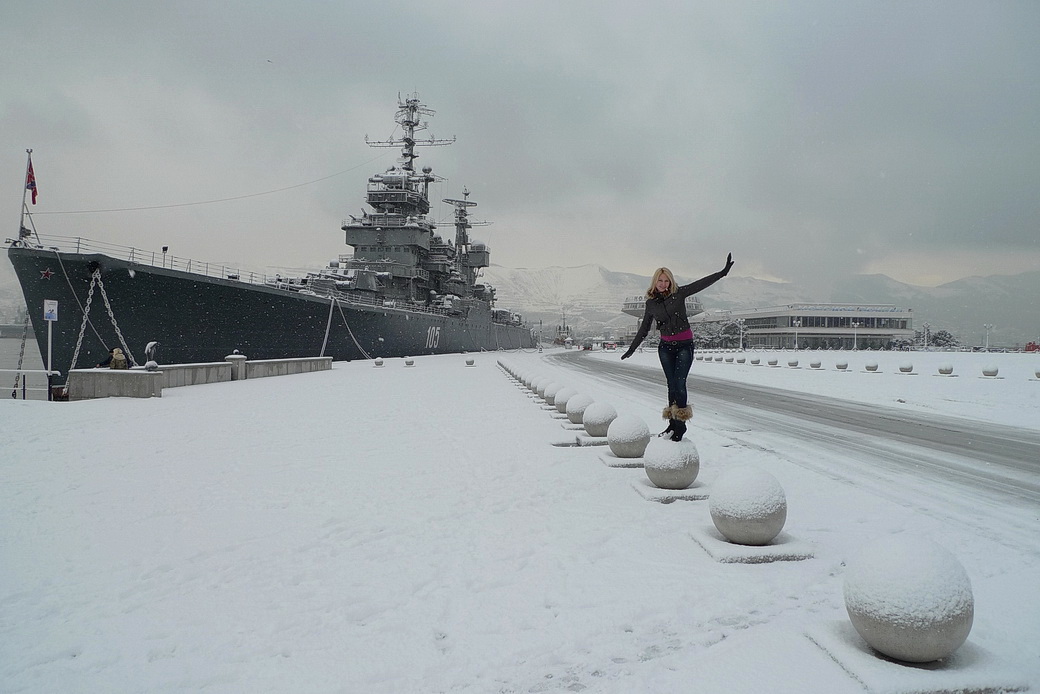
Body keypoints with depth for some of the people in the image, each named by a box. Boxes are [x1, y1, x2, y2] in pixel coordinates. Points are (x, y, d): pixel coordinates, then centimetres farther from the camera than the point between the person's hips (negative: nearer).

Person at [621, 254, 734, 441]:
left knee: (679, 383, -12)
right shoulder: (651, 303, 6)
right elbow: (644, 329, 15)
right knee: (672, 385, 3)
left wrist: (723, 272, -17)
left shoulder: (679, 293, -3)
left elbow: (702, 283, -8)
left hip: (685, 345, -3)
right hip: (666, 346, 3)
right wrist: (631, 349, 17)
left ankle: (680, 423, -7)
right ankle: (673, 424, 8)